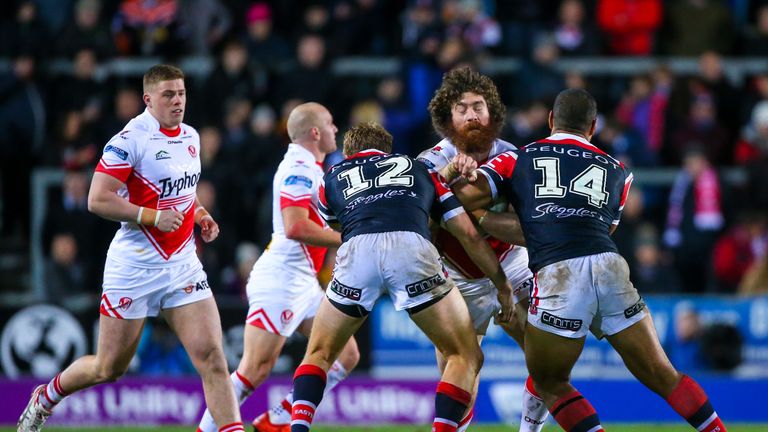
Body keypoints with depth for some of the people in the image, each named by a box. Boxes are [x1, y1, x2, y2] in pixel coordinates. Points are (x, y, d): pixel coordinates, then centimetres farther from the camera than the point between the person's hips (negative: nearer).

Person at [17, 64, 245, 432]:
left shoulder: (190, 137, 10)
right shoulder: (130, 140, -14)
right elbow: (98, 200, -19)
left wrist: (199, 215, 9)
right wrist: (153, 216, -23)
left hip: (183, 266, 5)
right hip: (134, 267, -5)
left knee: (212, 357, -10)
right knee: (109, 368, 7)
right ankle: (44, 399, 34)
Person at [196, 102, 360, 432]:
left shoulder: (311, 168, 17)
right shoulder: (299, 167, -14)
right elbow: (295, 226, -25)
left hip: (304, 282, 10)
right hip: (281, 279, -10)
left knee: (346, 356, 6)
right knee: (254, 371, -13)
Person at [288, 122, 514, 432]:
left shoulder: (334, 177, 33)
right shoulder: (420, 170, 34)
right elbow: (469, 233, 28)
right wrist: (502, 285, 36)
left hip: (357, 251, 1)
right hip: (412, 249, -1)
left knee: (319, 354, 22)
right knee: (466, 357, 13)